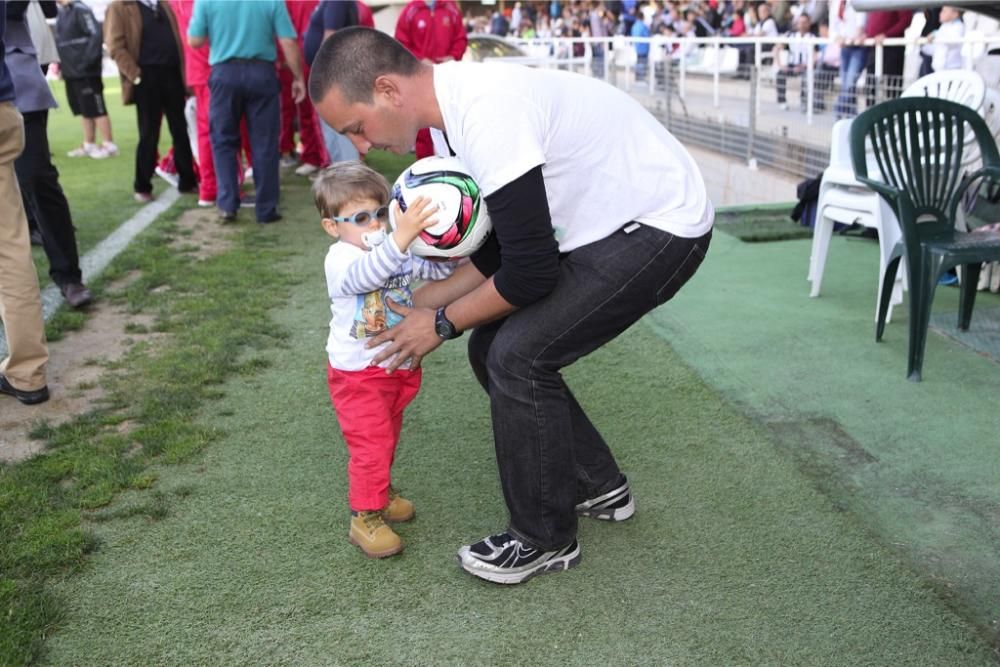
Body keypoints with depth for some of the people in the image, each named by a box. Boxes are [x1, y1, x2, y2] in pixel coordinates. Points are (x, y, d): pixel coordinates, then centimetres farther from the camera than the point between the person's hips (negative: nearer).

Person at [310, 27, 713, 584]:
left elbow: (530, 272, -26)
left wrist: (443, 323, -11)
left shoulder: (488, 114, -28)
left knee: (519, 356, -15)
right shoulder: (463, 104, 2)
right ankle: (597, 487, 24)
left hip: (661, 225, -9)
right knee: (493, 348, 7)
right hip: (604, 226, 9)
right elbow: (498, 251, 11)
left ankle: (545, 540, 4)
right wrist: (417, 303, 7)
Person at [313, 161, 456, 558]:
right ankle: (365, 518, 7)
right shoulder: (340, 259, -23)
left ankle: (379, 492, 42)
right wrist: (401, 237, -60)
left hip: (398, 366, 7)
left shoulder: (402, 251, 0)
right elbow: (365, 272, -45)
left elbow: (438, 268, -1)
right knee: (371, 444, -6)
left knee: (388, 437, 23)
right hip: (358, 373, -7)